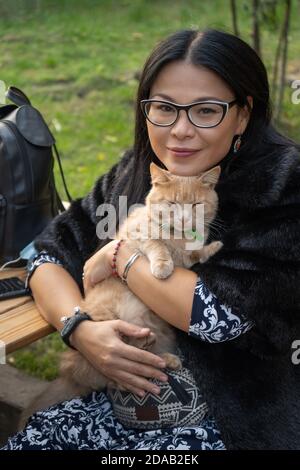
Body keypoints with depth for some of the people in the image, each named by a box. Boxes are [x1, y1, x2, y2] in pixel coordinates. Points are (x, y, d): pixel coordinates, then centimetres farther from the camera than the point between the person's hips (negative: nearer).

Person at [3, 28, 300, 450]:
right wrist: (80, 328, -18)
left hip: (239, 420, -5)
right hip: (139, 396, 5)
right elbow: (50, 255, 1)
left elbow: (223, 316, -26)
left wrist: (120, 256, -15)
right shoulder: (137, 173, -1)